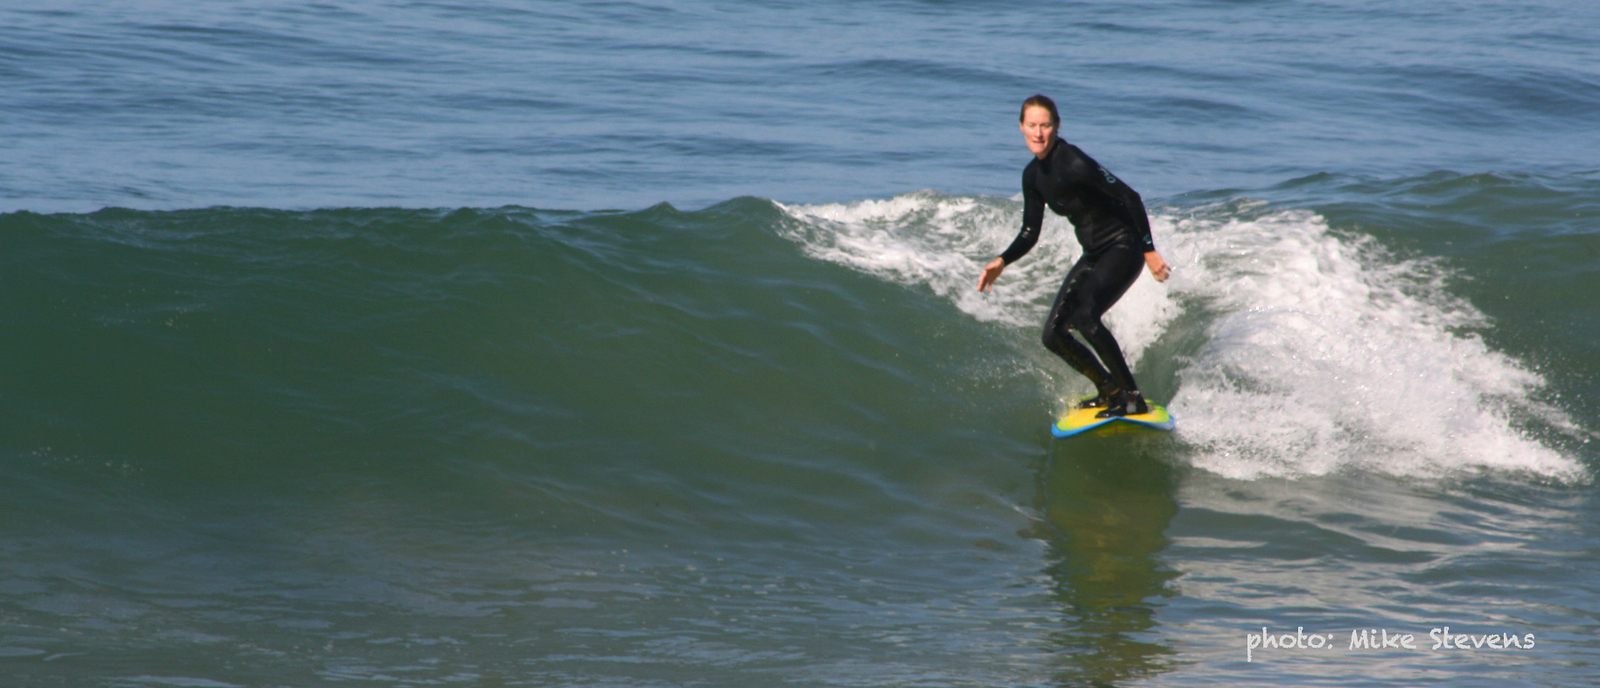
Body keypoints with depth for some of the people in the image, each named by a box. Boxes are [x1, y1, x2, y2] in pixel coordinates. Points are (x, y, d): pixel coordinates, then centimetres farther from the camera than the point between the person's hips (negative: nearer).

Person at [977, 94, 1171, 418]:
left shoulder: (1073, 163, -23)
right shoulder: (1033, 175, 2)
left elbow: (1130, 197, -23)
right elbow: (1030, 234, 10)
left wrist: (1149, 251, -24)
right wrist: (1002, 262, -7)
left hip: (1123, 248, -8)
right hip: (1093, 255, 8)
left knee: (1085, 316, -28)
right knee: (1054, 334, 2)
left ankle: (1134, 398, -16)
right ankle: (1109, 389, 21)